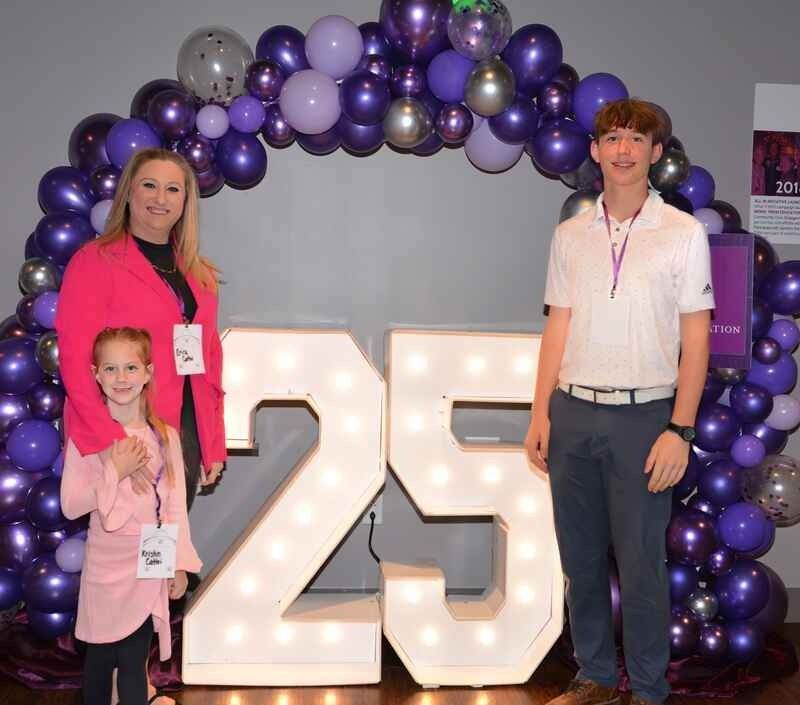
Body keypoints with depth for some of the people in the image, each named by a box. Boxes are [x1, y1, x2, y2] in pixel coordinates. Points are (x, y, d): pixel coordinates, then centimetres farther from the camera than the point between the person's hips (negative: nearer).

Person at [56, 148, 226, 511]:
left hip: (188, 434, 5)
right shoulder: (95, 261, -6)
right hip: (126, 440, -5)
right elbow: (75, 362, -12)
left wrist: (214, 445, 10)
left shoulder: (199, 274, 12)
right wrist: (110, 444, -20)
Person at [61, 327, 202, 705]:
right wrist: (115, 473, -17)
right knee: (100, 658, 11)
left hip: (150, 565, 1)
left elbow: (175, 504, 1)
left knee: (134, 662, 5)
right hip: (105, 565, -1)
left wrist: (180, 564, -1)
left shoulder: (164, 435, 0)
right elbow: (70, 505, -9)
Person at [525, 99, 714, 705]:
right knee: (581, 558, 12)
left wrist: (680, 430, -10)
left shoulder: (684, 233, -2)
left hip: (643, 414, -4)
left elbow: (696, 338, -4)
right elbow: (558, 327, 11)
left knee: (640, 565, 1)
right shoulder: (570, 235, 9)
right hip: (573, 411, 4)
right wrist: (541, 412, 5)